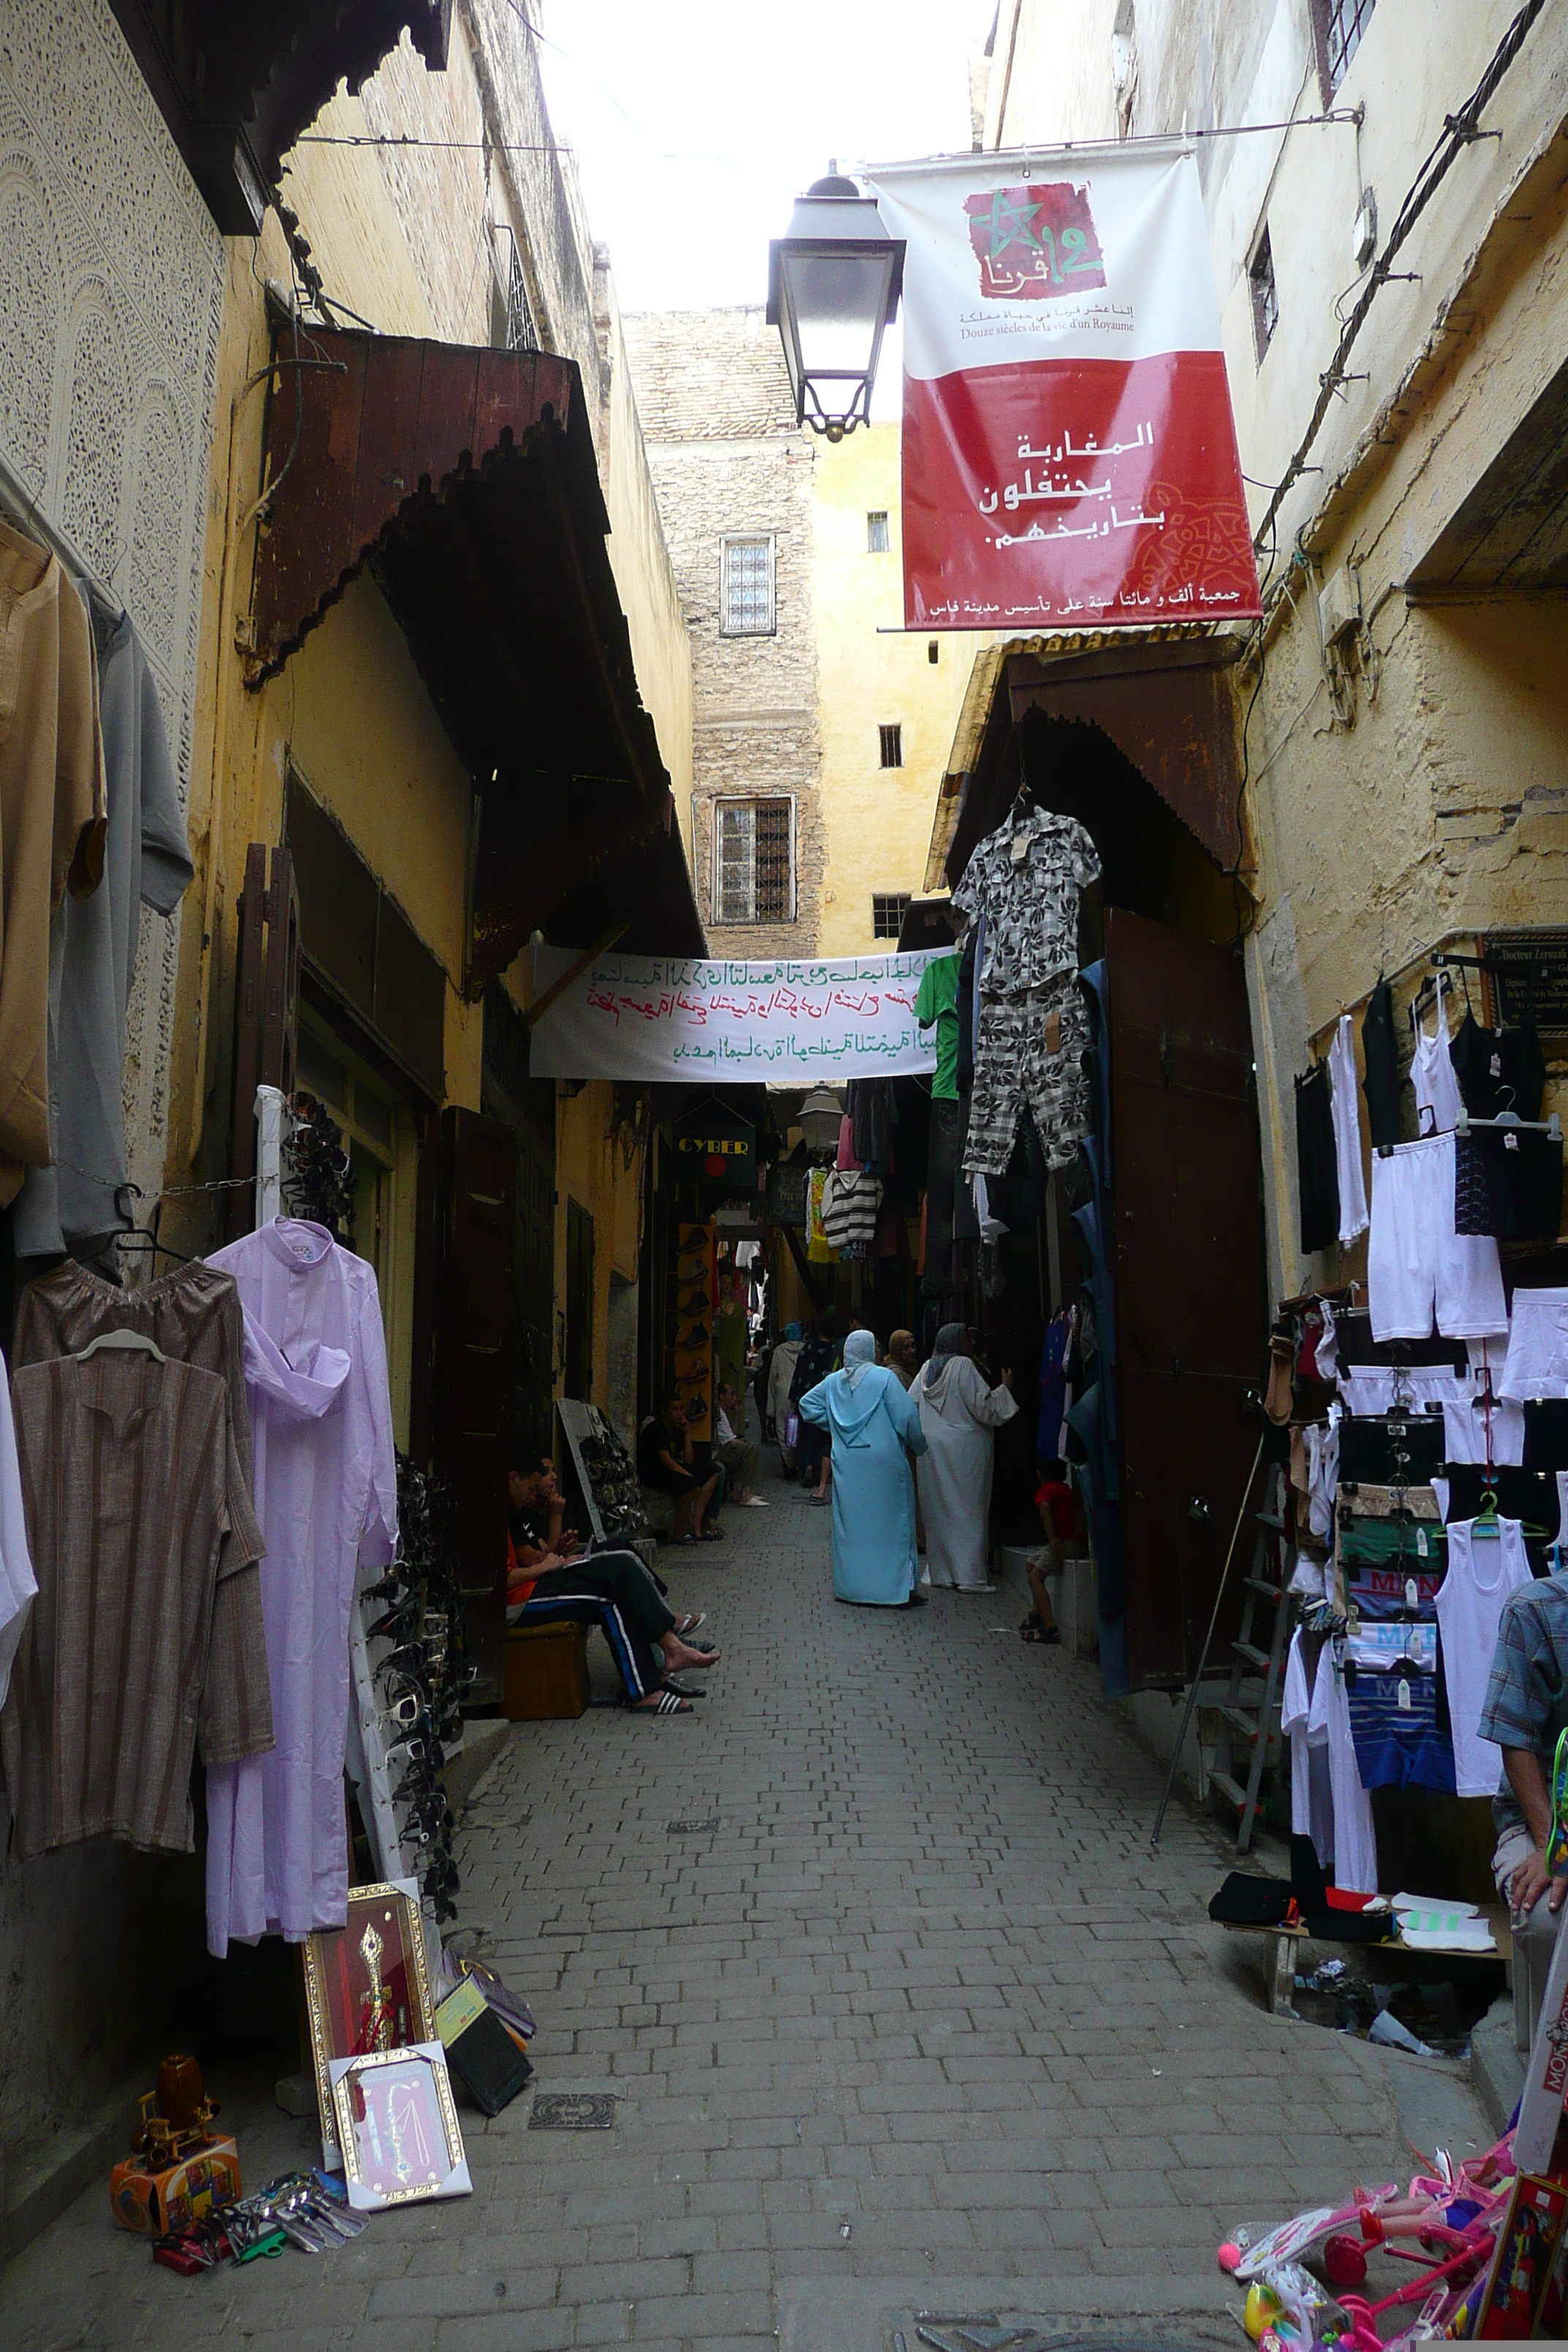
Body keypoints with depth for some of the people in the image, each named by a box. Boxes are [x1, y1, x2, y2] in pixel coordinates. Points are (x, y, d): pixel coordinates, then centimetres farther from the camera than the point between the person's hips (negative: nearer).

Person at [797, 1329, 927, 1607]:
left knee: (850, 1522, 11)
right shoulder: (883, 1377, -8)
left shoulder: (833, 1381, 7)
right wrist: (918, 1446, 5)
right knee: (890, 1522, 3)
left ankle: (849, 1586, 15)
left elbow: (807, 1404, 17)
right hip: (883, 1462, -4)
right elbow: (907, 1415, -10)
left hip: (846, 1464, 4)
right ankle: (898, 1588, 4)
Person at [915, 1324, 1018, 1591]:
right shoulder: (964, 1366, -12)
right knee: (967, 1509, -3)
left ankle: (940, 1571, 17)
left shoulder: (927, 1369, 8)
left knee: (938, 1509, 11)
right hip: (963, 1448, -6)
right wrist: (1004, 1389, -2)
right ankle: (968, 1574, -5)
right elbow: (983, 1406, -14)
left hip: (932, 1450, 7)